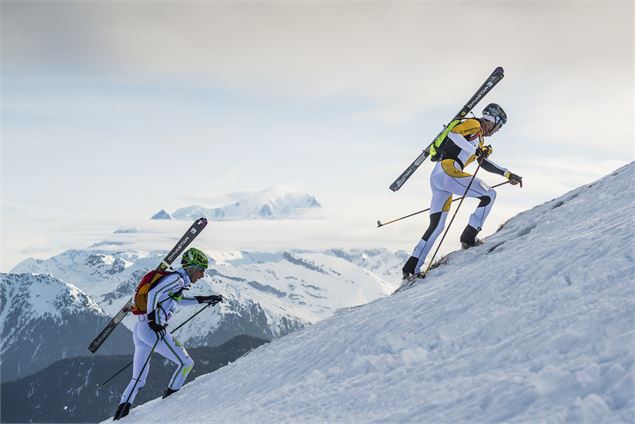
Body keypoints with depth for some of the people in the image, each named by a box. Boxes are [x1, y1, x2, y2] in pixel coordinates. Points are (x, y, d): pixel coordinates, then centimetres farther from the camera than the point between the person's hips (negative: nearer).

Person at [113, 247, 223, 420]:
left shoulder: (177, 280, 20)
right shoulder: (177, 278, -8)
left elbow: (178, 300, 39)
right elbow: (153, 293, -20)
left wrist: (204, 299, 34)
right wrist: (152, 320, -28)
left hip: (139, 330, 10)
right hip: (153, 329, -9)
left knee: (138, 380, 13)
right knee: (186, 363, 3)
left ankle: (121, 413, 5)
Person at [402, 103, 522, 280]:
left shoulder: (479, 138, 30)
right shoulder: (474, 125, 1)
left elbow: (485, 163, 39)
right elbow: (453, 134, -17)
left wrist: (507, 174, 35)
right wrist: (475, 150, -17)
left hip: (437, 177, 10)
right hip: (447, 171, -10)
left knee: (436, 226, 8)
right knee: (489, 195, -4)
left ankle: (411, 268, 4)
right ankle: (468, 238, -6)